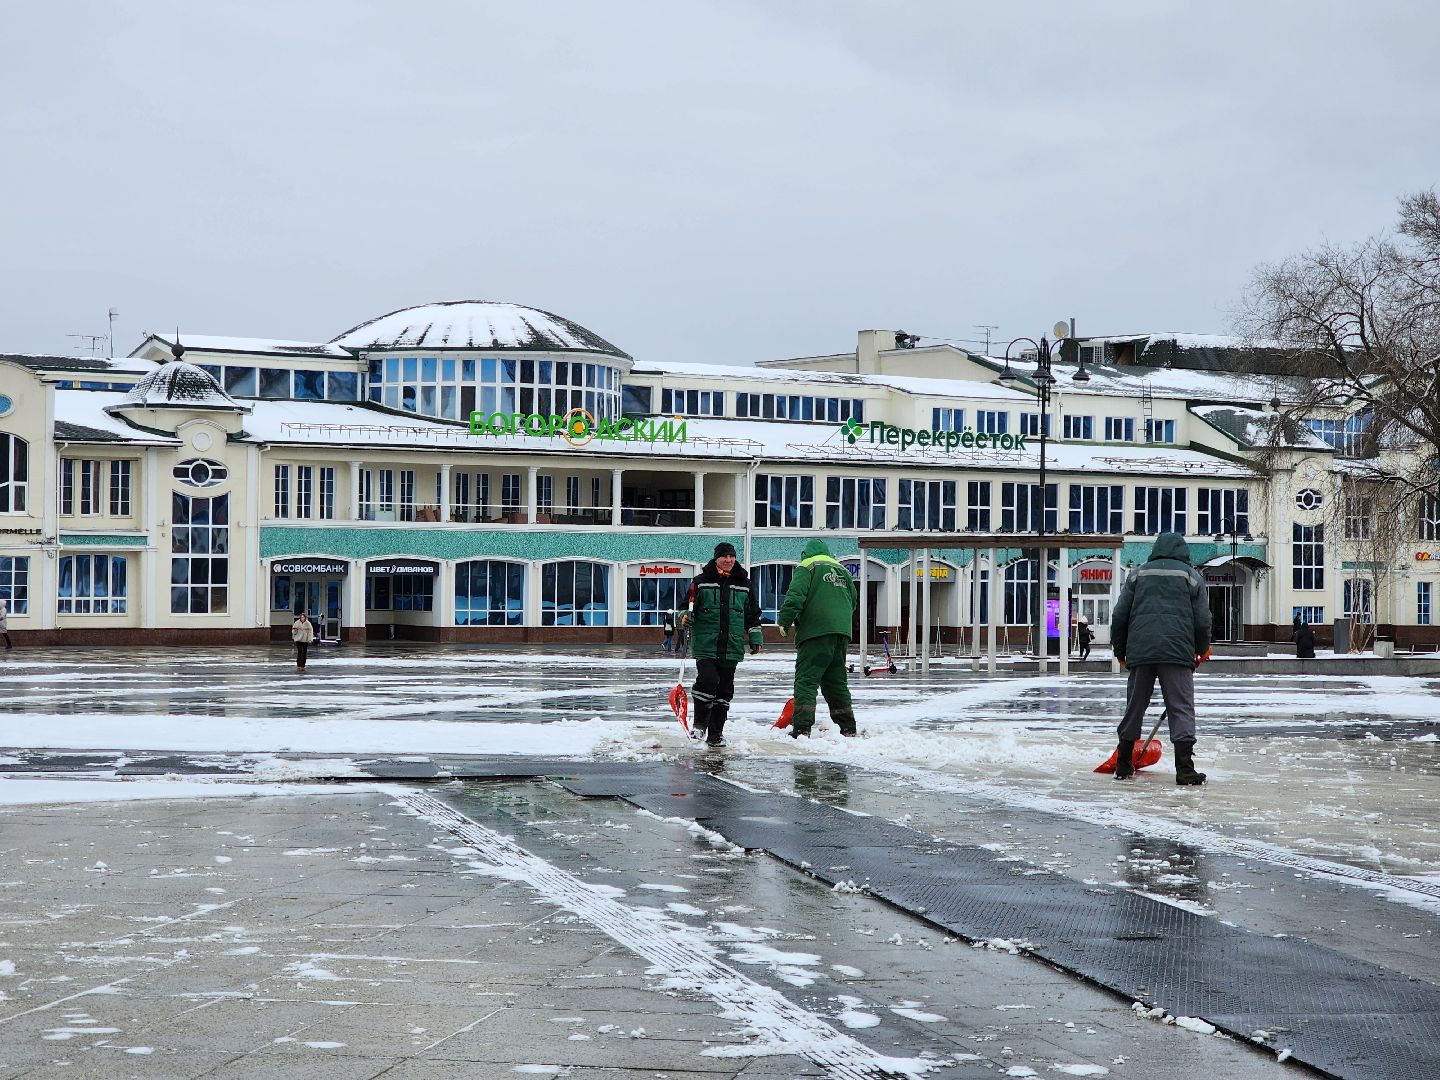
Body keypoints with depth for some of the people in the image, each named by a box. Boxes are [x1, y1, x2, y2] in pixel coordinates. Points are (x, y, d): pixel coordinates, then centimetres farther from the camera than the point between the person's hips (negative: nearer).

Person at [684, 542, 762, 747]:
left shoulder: (743, 584, 12)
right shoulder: (701, 582, 2)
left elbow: (753, 614, 18)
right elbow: (688, 607, 5)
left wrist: (755, 639, 15)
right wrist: (685, 625, -11)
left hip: (731, 647, 3)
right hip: (705, 644, -3)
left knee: (724, 690, 4)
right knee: (708, 679, -19)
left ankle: (715, 733, 12)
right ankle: (699, 724, -1)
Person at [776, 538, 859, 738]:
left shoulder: (807, 566, 3)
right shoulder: (842, 570, 24)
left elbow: (796, 595, -11)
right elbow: (853, 601, 26)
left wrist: (784, 621, -10)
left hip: (816, 631, -6)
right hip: (842, 632, 7)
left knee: (806, 679, -7)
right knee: (837, 681, 16)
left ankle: (802, 728, -17)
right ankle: (848, 728, 16)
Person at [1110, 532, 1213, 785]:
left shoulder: (1139, 574, 14)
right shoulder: (1191, 576, 9)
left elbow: (1119, 616, 11)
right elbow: (1202, 619, 5)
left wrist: (1120, 650, 21)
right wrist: (1202, 650, 20)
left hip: (1140, 650, 2)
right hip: (1177, 650, -2)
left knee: (1134, 706, 12)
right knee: (1181, 708, -3)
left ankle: (1123, 764, 19)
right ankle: (1184, 768, -13)